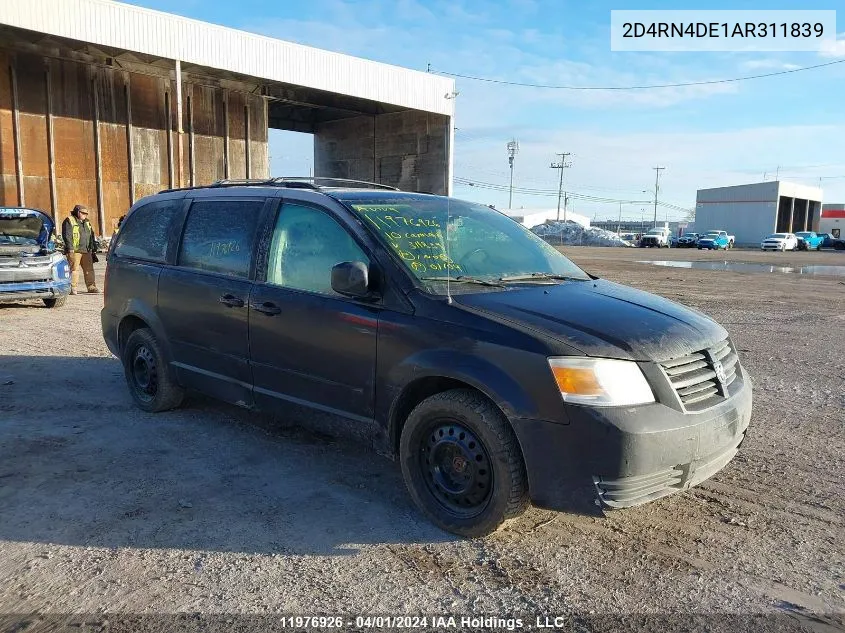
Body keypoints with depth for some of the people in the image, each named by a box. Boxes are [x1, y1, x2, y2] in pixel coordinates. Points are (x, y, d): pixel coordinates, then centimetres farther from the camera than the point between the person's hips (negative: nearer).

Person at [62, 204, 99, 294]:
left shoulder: (87, 222, 21)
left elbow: (91, 236, 25)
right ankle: (72, 288, -4)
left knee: (89, 269, 5)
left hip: (87, 251, 6)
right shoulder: (69, 221, -1)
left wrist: (94, 249, 20)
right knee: (74, 269, -6)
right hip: (74, 250, -6)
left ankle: (91, 287, 10)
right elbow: (67, 235, -9)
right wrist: (70, 248, -17)